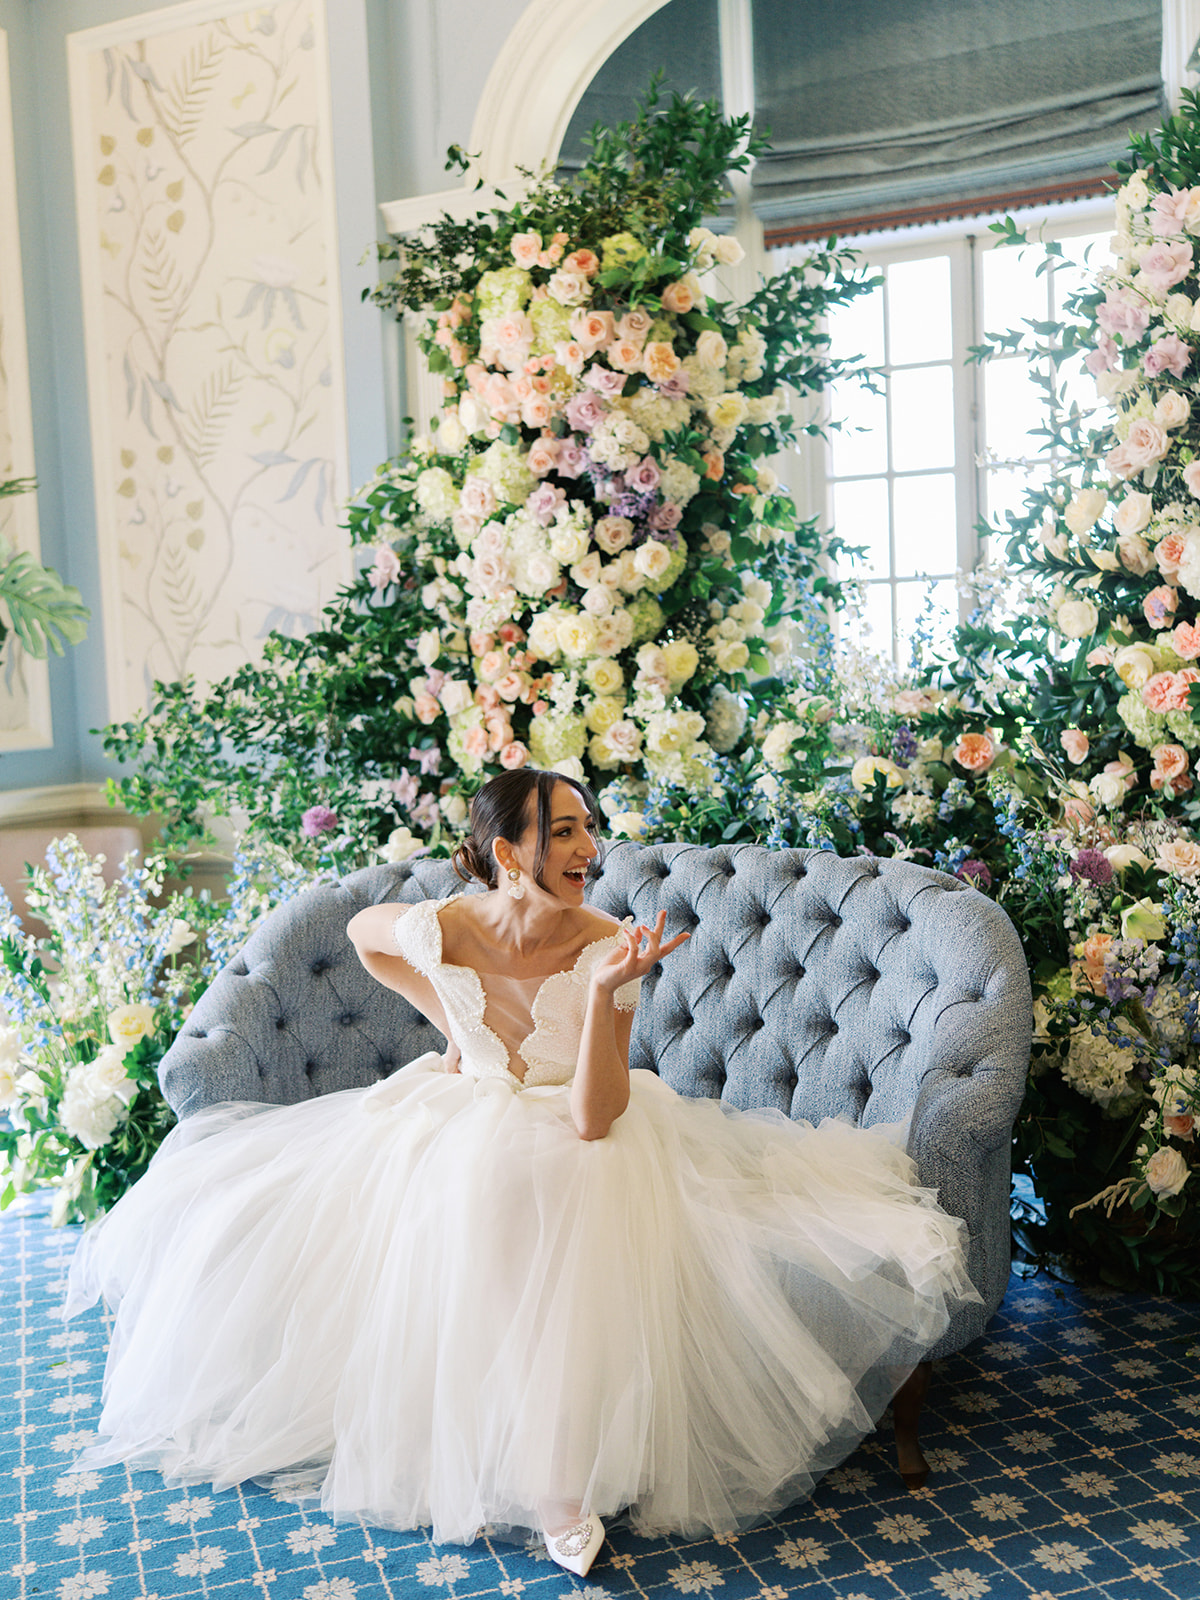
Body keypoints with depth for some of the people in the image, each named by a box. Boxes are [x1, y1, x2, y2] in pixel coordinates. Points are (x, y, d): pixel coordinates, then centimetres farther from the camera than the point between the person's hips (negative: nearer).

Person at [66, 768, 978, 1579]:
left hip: (578, 1145, -2)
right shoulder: (440, 931, -18)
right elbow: (362, 930, 10)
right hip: (462, 1134, 3)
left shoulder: (609, 947, -20)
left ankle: (568, 1488, -8)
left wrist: (605, 991, -40)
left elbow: (594, 1119, -28)